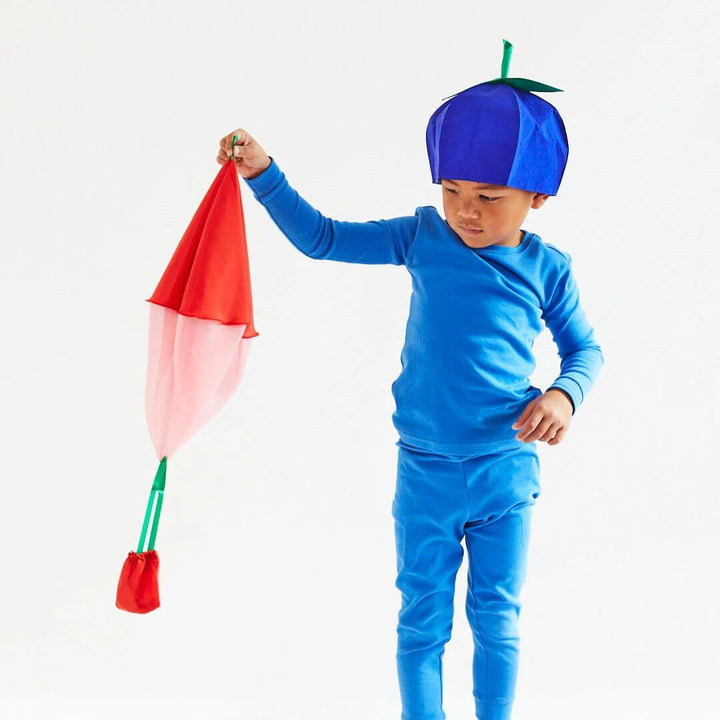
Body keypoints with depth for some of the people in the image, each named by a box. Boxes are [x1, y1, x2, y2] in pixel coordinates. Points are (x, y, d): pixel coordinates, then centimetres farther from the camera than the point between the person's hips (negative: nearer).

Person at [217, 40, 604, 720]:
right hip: (425, 472, 0)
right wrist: (265, 175, -10)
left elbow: (585, 347, 8)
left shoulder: (547, 269, -5)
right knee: (422, 622, 9)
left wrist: (564, 393, -13)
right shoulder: (425, 236, -4)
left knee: (497, 619, 13)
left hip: (508, 469, 0)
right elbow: (321, 238, 0)